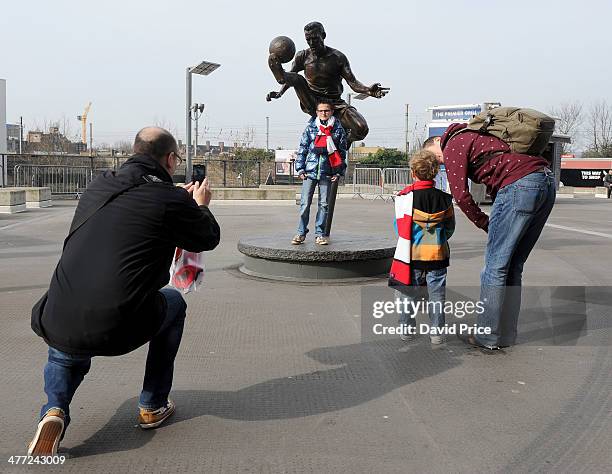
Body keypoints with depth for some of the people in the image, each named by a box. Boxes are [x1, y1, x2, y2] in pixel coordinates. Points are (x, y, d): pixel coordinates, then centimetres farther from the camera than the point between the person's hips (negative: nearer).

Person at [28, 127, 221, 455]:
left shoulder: (98, 186, 11)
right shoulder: (171, 199, -5)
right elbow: (209, 238, 13)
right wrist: (200, 205, 33)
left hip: (56, 326, 5)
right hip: (116, 331, -5)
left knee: (66, 355, 40)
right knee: (174, 303, 27)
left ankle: (55, 409, 9)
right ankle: (153, 406, 31)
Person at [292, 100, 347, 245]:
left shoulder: (338, 129, 6)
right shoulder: (310, 128, 7)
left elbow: (342, 151, 7)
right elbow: (302, 148, 8)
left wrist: (339, 172, 1)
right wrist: (300, 169, 2)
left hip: (327, 172, 0)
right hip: (310, 171, 0)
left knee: (324, 204, 4)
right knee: (305, 203, -2)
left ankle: (320, 233, 13)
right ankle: (301, 232, 8)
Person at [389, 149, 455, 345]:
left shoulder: (405, 196, -9)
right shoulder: (444, 199, -1)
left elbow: (399, 225, -2)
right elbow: (450, 228, 7)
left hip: (412, 255, -2)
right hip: (438, 255, 2)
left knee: (406, 293, 11)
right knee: (436, 294, 11)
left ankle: (406, 329, 15)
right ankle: (437, 332, 15)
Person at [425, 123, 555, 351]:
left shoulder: (453, 146, 5)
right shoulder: (473, 136, 31)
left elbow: (461, 195, -5)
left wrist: (485, 224, 9)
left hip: (519, 185, -9)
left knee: (495, 266, -1)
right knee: (514, 266, 13)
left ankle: (488, 337, 5)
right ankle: (506, 335, 19)